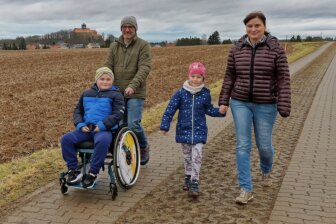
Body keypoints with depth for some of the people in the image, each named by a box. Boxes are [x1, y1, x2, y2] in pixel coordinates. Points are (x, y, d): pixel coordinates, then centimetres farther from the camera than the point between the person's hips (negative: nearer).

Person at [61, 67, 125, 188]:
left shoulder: (115, 95, 5)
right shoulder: (87, 93, 19)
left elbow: (118, 114, -6)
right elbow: (78, 110, 22)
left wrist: (102, 125, -16)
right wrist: (80, 124, 2)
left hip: (104, 129, -5)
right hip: (85, 129, 5)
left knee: (102, 141, -39)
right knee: (66, 139, -17)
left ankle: (92, 174, -23)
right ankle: (73, 170, -7)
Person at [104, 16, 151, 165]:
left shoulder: (143, 46, -1)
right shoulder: (114, 46, 12)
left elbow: (144, 68, -13)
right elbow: (108, 67, 6)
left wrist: (133, 86, -28)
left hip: (135, 94, -4)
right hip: (117, 93, 4)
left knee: (133, 124, -11)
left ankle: (144, 147, 17)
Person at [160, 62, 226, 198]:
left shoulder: (205, 94, -3)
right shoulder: (181, 93, -8)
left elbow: (209, 110, 12)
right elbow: (170, 109, -5)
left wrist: (220, 112, -4)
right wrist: (165, 126, -8)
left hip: (199, 131, 0)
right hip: (184, 130, 1)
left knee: (196, 157, -6)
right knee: (187, 156, 15)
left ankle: (194, 183, 3)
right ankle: (188, 178, 34)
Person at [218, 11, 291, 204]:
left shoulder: (276, 48, -7)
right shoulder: (237, 49, 0)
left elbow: (283, 79, -9)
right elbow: (229, 77, 7)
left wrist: (284, 107, -15)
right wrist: (224, 101, 3)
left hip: (266, 105, -2)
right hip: (240, 103, 2)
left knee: (264, 145, 10)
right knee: (243, 146, -1)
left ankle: (266, 171, 44)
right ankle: (246, 189, 6)